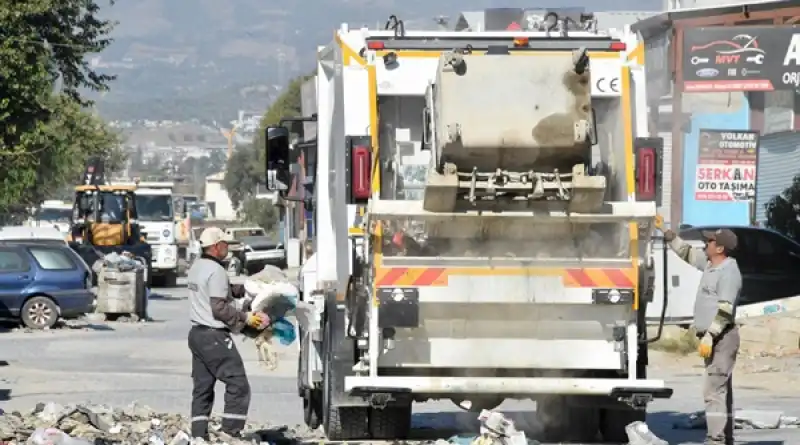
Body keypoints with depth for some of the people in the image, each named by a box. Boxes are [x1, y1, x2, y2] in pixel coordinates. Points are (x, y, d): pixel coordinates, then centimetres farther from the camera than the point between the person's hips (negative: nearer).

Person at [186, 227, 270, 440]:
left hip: (197, 333, 10)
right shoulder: (216, 271, -16)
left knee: (202, 388, 11)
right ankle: (230, 434, -12)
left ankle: (198, 436, 9)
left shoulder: (197, 267, 12)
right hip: (214, 336, -10)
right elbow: (220, 308, -20)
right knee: (238, 385, -6)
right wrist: (246, 318, -13)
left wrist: (243, 290, 13)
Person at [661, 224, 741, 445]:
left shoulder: (729, 272, -17)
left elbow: (725, 310, -22)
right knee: (721, 389, 14)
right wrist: (667, 234, 23)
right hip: (712, 338, 10)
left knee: (713, 389, -15)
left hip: (722, 338, -10)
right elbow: (686, 252, 27)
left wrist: (709, 336, -25)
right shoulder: (710, 263, 12)